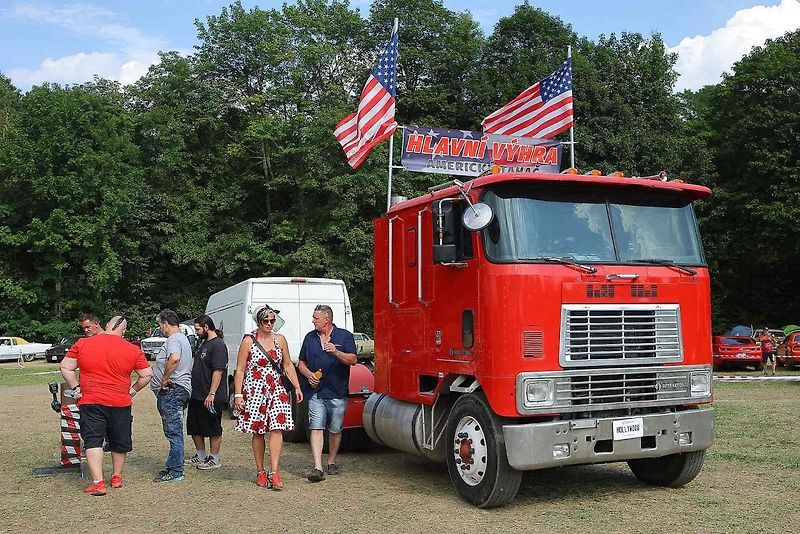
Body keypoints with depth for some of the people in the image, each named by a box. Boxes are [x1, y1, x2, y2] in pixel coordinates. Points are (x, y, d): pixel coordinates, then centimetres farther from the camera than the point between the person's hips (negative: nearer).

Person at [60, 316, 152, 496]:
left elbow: (65, 367, 1)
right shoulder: (132, 349, -2)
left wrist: (75, 387, 8)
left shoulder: (82, 344, -1)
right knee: (120, 442, 16)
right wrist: (134, 389, 13)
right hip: (120, 403, 1)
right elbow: (147, 374, 0)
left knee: (93, 441, 1)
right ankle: (116, 477, 29)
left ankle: (98, 483, -8)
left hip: (90, 401, -1)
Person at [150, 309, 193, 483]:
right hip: (180, 389, 11)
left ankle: (175, 472, -5)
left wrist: (164, 379, -24)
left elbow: (174, 358, -34)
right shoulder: (182, 338, 21)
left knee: (174, 432, -8)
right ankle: (172, 467, 22)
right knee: (174, 431, 15)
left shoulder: (173, 340, -14)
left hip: (171, 390, -11)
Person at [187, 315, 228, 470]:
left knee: (213, 429, 2)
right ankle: (200, 456, 29)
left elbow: (218, 371, -22)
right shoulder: (203, 343, 15)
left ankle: (214, 459, 13)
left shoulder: (218, 345, -16)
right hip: (196, 395, 10)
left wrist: (211, 394, -25)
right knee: (194, 427, 16)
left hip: (210, 397, -10)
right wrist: (193, 390, 20)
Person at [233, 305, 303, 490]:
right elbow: (240, 370, -1)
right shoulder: (248, 341, -1)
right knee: (258, 432, 5)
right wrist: (238, 394, -7)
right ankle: (260, 472, 17)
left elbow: (288, 365, 15)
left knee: (277, 429, -11)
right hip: (254, 390, -2)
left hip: (276, 390, 2)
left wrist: (297, 387, 9)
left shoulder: (280, 339, 8)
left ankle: (274, 473, -12)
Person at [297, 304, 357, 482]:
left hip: (338, 393, -2)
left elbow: (353, 360, -10)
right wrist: (308, 374, -2)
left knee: (335, 430, 8)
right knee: (316, 428, -9)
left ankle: (331, 462, 26)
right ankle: (317, 468, -13)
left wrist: (336, 353, -26)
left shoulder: (344, 336, 1)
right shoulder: (310, 337, 12)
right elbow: (301, 363, 18)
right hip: (316, 392, 2)